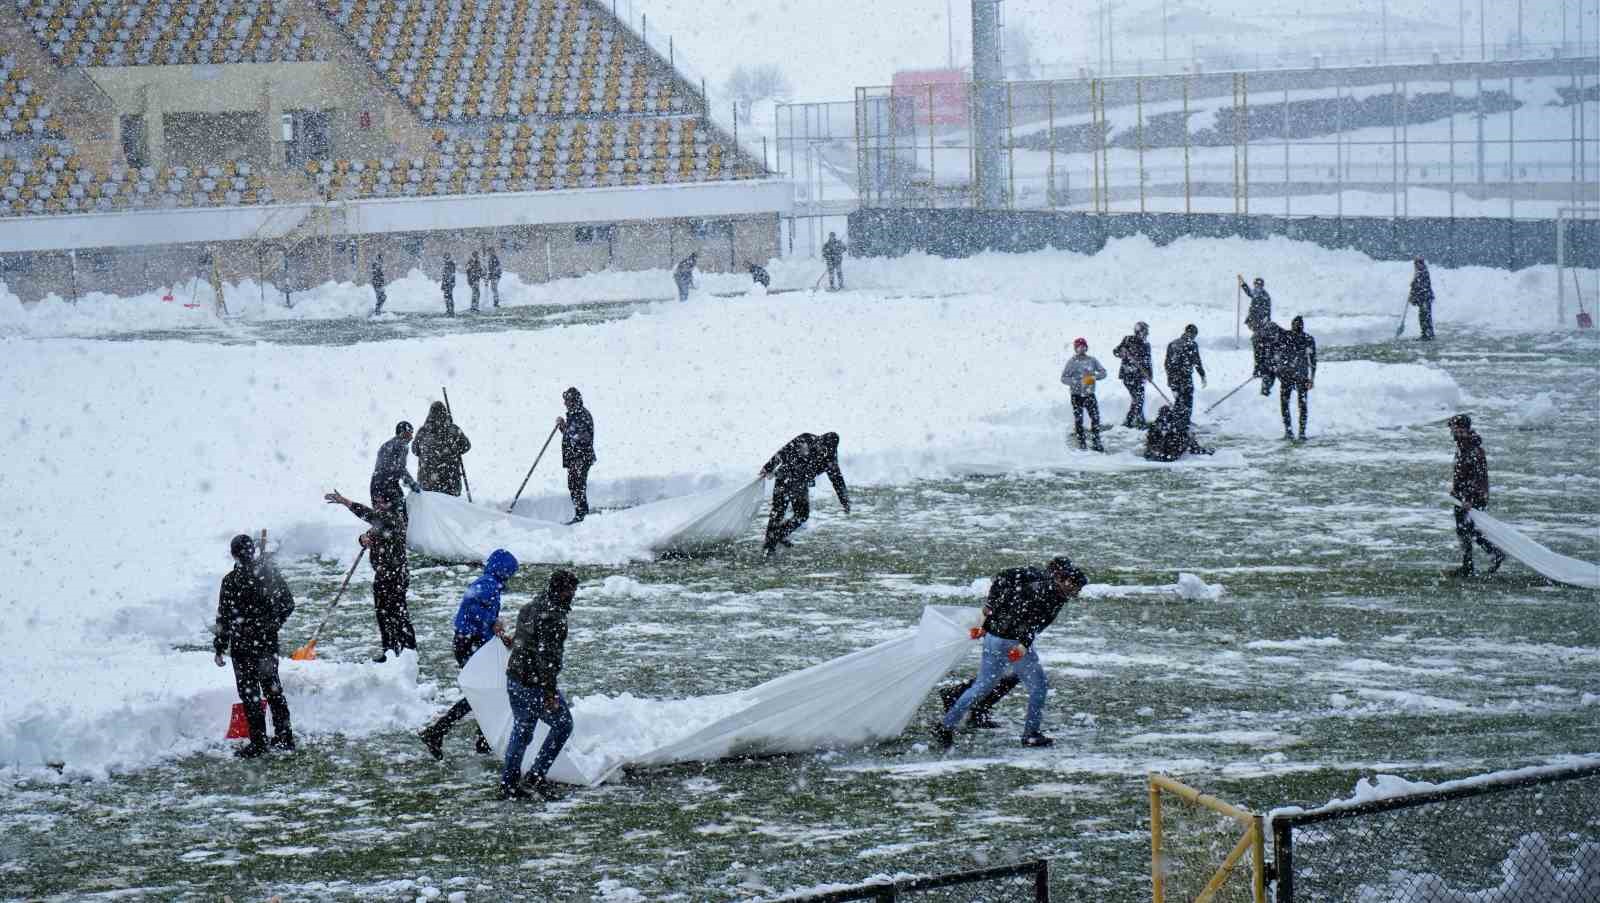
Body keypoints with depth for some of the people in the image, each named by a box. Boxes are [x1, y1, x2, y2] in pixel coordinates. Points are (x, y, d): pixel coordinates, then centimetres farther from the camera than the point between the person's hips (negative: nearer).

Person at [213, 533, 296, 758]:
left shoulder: (231, 581, -16)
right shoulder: (270, 573, 0)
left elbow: (224, 618, -14)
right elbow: (289, 604, 9)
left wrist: (220, 647, -5)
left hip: (243, 646, -5)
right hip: (269, 643, 6)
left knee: (250, 693, 2)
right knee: (273, 689, 18)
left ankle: (258, 743, 3)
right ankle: (285, 737, 23)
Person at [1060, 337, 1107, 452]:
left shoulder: (1092, 361, 5)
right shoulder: (1071, 362, -3)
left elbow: (1103, 372, 5)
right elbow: (1064, 378, -4)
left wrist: (1094, 377, -15)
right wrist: (1077, 382, -18)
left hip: (1090, 394, 2)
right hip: (1076, 395, -2)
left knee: (1095, 417, -5)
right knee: (1078, 420, 0)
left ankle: (1096, 442, 3)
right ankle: (1081, 443, 9)